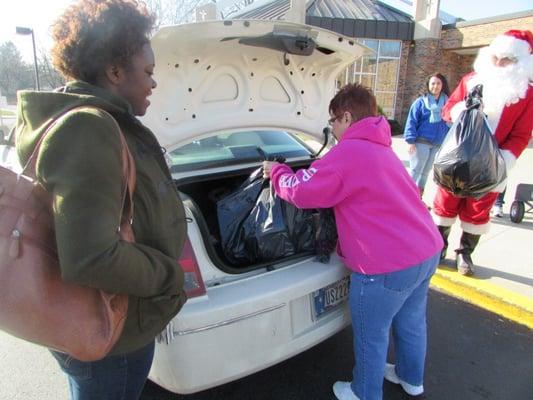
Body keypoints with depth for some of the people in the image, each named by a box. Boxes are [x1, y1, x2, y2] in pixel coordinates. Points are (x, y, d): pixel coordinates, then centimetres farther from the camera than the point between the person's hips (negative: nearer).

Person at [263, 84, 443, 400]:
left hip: (388, 266, -9)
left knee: (372, 337, 13)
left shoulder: (348, 151, -16)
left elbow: (303, 192, -14)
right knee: (411, 322, 28)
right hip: (428, 251, 10)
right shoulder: (381, 148, 15)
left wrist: (277, 172, 4)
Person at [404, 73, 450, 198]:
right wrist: (411, 141, -16)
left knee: (425, 172, 12)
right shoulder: (421, 101, -4)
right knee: (415, 171, -4)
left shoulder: (446, 102, 9)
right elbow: (411, 122, -8)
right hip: (421, 142, -5)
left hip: (437, 144, 5)